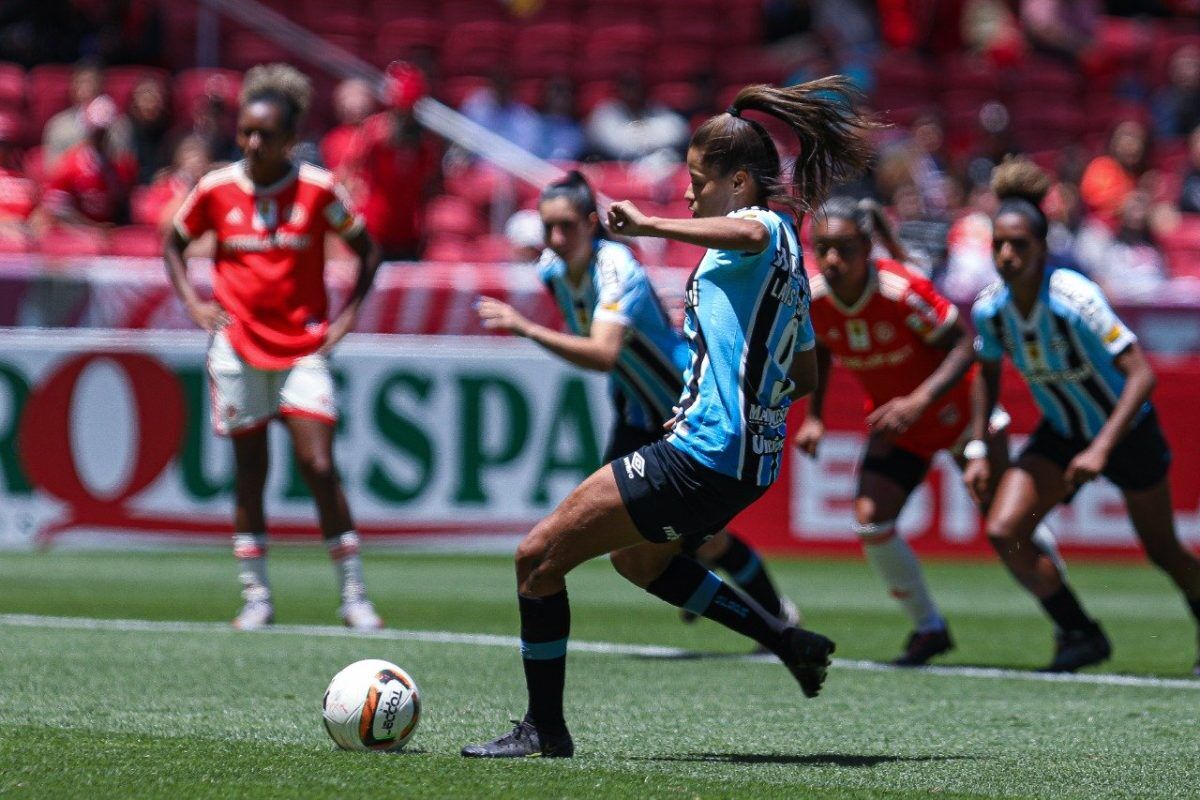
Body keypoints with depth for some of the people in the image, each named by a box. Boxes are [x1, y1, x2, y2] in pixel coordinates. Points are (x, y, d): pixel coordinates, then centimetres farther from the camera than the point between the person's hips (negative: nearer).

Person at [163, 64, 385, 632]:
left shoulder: (318, 190, -5)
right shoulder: (215, 190, -1)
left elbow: (367, 251, 7)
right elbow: (174, 245, 16)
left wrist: (346, 315, -1)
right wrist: (193, 304, 3)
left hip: (304, 346, -2)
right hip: (237, 345, 2)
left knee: (319, 467, -10)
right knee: (249, 473, 4)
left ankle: (354, 596, -2)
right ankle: (256, 599, 11)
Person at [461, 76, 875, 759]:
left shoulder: (765, 230, -11)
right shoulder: (786, 254, 19)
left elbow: (747, 234, -39)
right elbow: (805, 376, 27)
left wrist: (647, 225, -35)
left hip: (700, 457, -11)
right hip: (750, 463, 11)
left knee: (540, 556, -5)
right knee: (638, 560, 35)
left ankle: (545, 729, 1)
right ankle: (788, 641, 26)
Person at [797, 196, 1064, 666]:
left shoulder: (902, 291, -32)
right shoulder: (811, 301, -16)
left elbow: (964, 344, -26)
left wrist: (918, 401, -37)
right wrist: (813, 417, -3)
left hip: (956, 411, -4)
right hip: (894, 426, 4)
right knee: (870, 521, -13)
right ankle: (928, 628, 8)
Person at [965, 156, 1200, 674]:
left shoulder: (1075, 298, -31)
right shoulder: (989, 309, -14)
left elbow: (1141, 374, -33)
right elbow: (988, 374, 7)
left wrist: (1101, 448, -40)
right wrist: (979, 451, 0)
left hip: (1126, 431, -5)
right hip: (1061, 433, 5)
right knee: (1003, 530, -15)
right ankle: (1080, 636, 1)